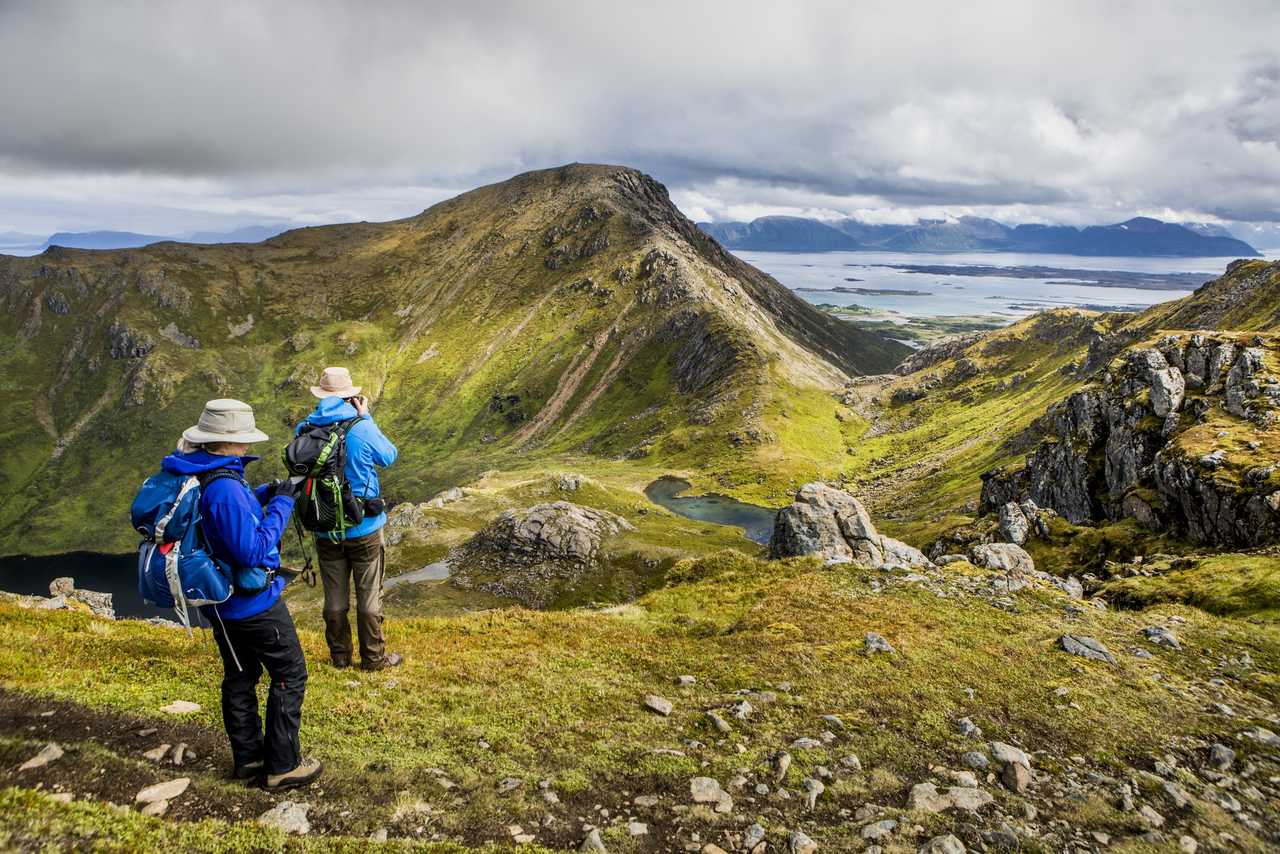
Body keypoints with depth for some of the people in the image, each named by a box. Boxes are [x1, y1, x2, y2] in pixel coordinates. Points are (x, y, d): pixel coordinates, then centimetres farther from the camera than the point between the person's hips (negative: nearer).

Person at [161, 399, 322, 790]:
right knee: (290, 674, 5)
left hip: (221, 602, 9)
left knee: (239, 676, 20)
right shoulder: (224, 488, -31)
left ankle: (248, 757, 32)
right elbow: (253, 551, -29)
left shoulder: (191, 473, 0)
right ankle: (283, 766, 12)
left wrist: (262, 495, 3)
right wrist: (281, 505, -21)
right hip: (254, 602, -9)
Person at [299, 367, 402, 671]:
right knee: (369, 596, 10)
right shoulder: (362, 429, -19)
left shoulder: (305, 430, -8)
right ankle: (374, 657, 20)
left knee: (335, 598, 16)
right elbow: (389, 456, -1)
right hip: (364, 529, -3)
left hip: (325, 530, 3)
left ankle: (339, 656, 29)